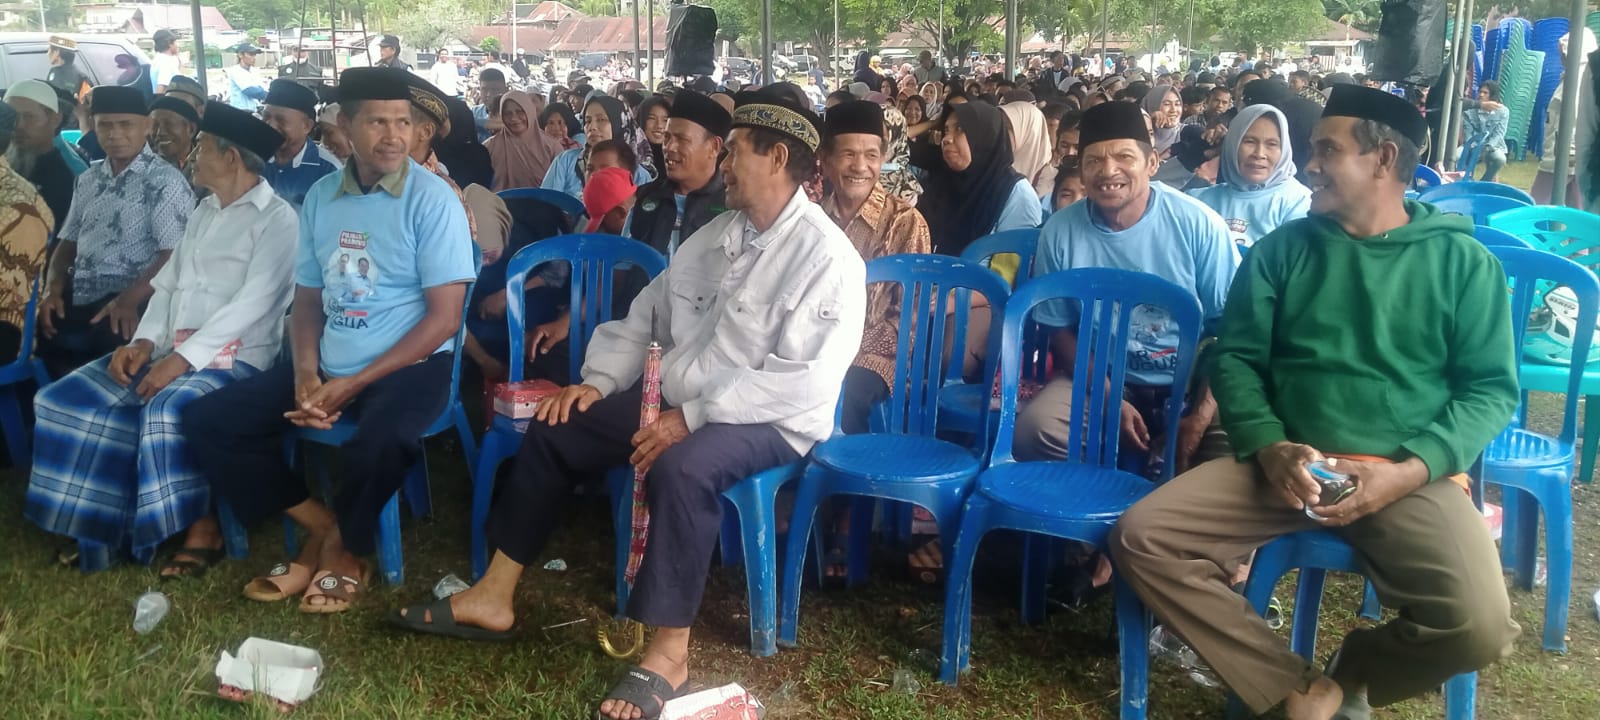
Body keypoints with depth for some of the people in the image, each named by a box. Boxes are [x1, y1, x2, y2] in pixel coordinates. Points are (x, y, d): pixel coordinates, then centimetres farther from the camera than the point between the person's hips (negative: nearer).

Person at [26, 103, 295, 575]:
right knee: (67, 401, -5)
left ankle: (203, 527, -18)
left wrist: (184, 357, -23)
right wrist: (145, 341, -1)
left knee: (167, 410, -36)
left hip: (235, 357, -8)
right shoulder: (205, 211, 20)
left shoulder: (277, 218, -7)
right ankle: (97, 519, 3)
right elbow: (168, 282, 17)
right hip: (172, 351, 8)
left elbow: (252, 302, -18)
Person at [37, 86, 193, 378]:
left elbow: (174, 256, -12)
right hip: (79, 299, 6)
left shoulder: (166, 181, -4)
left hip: (131, 304, -6)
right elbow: (68, 242, 21)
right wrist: (53, 288, 2)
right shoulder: (88, 179, 18)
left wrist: (128, 300, -23)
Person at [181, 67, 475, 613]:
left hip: (411, 366, -6)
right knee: (207, 422, -4)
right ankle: (320, 526, 6)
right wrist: (306, 372, -7)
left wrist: (354, 384, -16)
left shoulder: (432, 199, -9)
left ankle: (347, 545, -3)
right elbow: (307, 298, 14)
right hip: (329, 367, 6)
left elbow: (444, 316, -13)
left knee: (377, 445, -37)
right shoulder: (320, 197, 7)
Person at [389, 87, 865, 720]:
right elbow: (645, 315, 16)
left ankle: (667, 655, -25)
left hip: (769, 422, -8)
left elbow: (807, 380, -25)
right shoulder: (713, 236, 10)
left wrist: (693, 416, -26)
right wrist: (599, 381, 0)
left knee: (681, 467, -38)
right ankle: (494, 596, 10)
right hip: (681, 402, 8)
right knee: (554, 430, 2)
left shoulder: (826, 257, -16)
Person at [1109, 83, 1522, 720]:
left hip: (1410, 476, -2)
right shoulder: (1283, 248, 12)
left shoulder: (1463, 261, 6)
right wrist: (1269, 447, -9)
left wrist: (1412, 469, -13)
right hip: (1288, 465, 2)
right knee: (1141, 539, -18)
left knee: (1479, 626, -28)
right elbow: (1235, 358, 10)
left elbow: (1492, 387, 3)